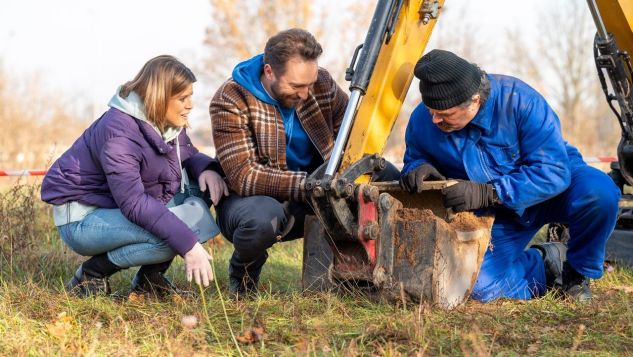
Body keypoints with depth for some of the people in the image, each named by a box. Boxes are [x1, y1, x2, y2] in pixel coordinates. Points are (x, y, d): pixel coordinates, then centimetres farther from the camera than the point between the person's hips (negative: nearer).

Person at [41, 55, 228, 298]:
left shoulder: (166, 123, 0)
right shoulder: (120, 134, -28)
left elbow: (188, 155, 13)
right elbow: (134, 203, -36)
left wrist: (207, 168, -13)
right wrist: (188, 244, -41)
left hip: (124, 208, 9)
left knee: (202, 184, -4)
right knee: (175, 231, -31)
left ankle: (151, 276, 0)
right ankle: (93, 273, -10)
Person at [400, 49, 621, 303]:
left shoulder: (519, 100, -29)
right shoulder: (422, 121, -16)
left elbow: (553, 172, -31)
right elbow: (415, 157, 6)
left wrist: (488, 194, -40)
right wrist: (418, 168, -22)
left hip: (552, 191, -3)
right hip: (497, 216, 3)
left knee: (599, 191, -36)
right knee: (480, 288, -22)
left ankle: (578, 271, -6)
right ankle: (547, 266, 10)